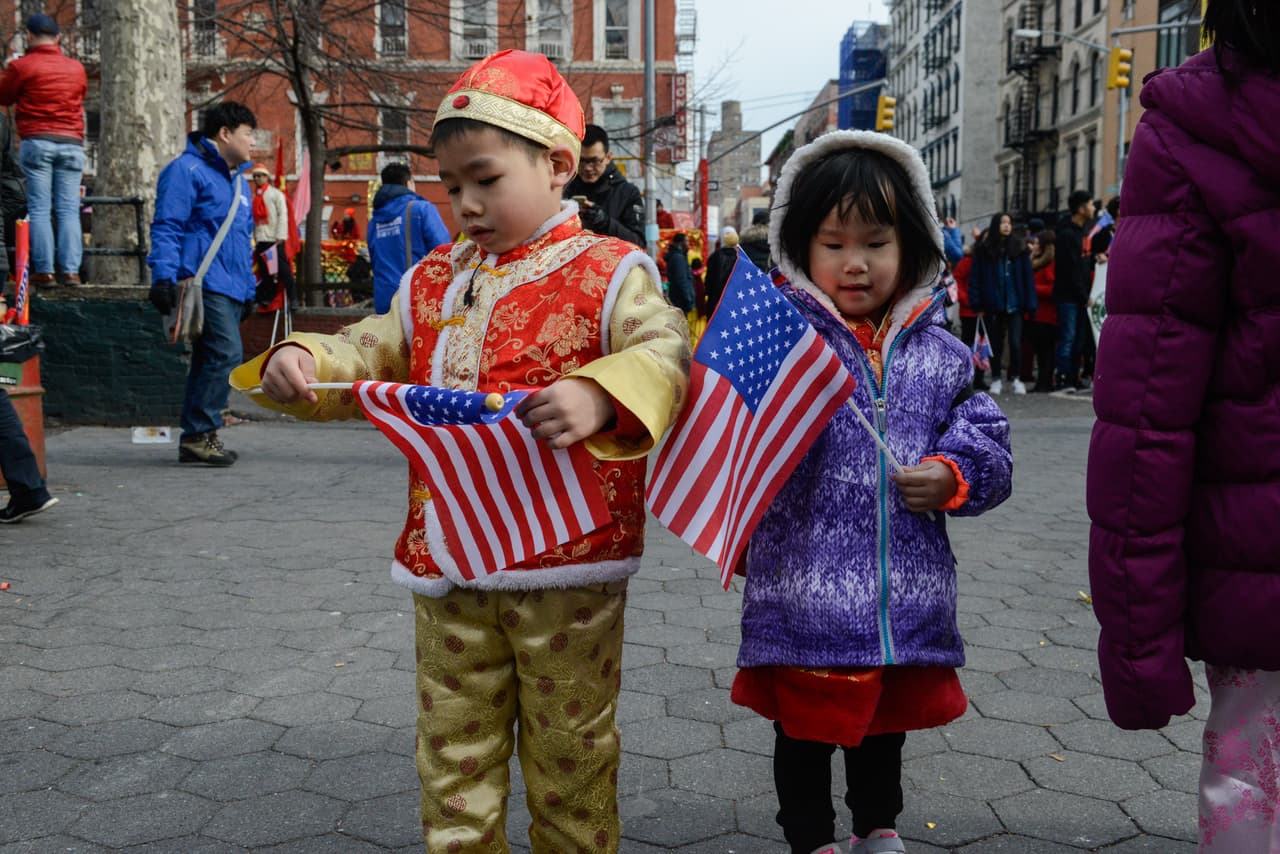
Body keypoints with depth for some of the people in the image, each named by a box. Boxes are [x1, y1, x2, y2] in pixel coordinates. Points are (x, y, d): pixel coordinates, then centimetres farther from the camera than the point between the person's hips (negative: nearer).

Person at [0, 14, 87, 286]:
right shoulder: (77, 68, 10)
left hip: (37, 141, -2)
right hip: (72, 144, 2)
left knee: (39, 209, -1)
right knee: (69, 210, 1)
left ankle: (44, 270, -6)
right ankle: (70, 270, -5)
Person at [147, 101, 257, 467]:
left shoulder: (238, 180, 24)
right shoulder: (187, 170, -4)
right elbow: (166, 228, -11)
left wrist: (248, 288, 26)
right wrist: (164, 275, -20)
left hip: (231, 289, 9)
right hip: (204, 283, -9)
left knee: (210, 360, 10)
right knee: (226, 354, -17)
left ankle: (198, 437, 15)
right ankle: (198, 435, -11)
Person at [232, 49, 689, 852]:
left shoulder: (608, 271, -6)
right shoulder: (433, 281, 11)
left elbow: (668, 352, -18)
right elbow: (369, 353, 14)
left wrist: (599, 397, -37)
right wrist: (303, 359, -6)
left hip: (566, 564, -5)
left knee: (569, 751, 13)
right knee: (454, 755, 17)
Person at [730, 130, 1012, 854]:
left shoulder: (940, 354, 3)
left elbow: (990, 446, 6)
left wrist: (954, 477, -12)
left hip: (906, 599, 4)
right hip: (806, 597, -4)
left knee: (886, 725, 24)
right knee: (806, 730, 13)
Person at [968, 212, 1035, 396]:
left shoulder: (1019, 248, 2)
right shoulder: (984, 250, -1)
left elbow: (1028, 277, 0)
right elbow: (975, 277, -3)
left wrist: (1030, 304, -5)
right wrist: (977, 304, -9)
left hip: (1014, 304, 0)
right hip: (992, 305, 0)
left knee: (1015, 343, -6)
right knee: (995, 344, 10)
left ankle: (1015, 378, 9)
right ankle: (996, 379, 23)